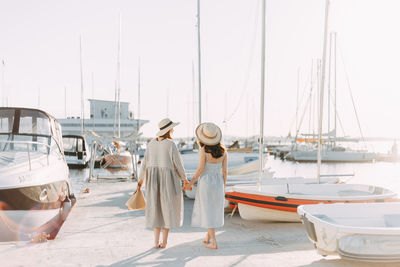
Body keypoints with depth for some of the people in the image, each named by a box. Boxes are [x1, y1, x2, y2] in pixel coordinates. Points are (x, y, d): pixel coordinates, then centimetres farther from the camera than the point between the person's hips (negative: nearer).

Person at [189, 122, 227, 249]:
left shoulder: (203, 149, -15)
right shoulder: (223, 150, -3)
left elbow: (200, 170, -14)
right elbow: (224, 171, 1)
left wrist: (191, 182, 1)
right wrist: (223, 187, 12)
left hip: (205, 183, -4)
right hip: (218, 183, 4)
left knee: (207, 213, 3)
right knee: (215, 211, 22)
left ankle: (214, 243, 2)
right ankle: (208, 237, 33)